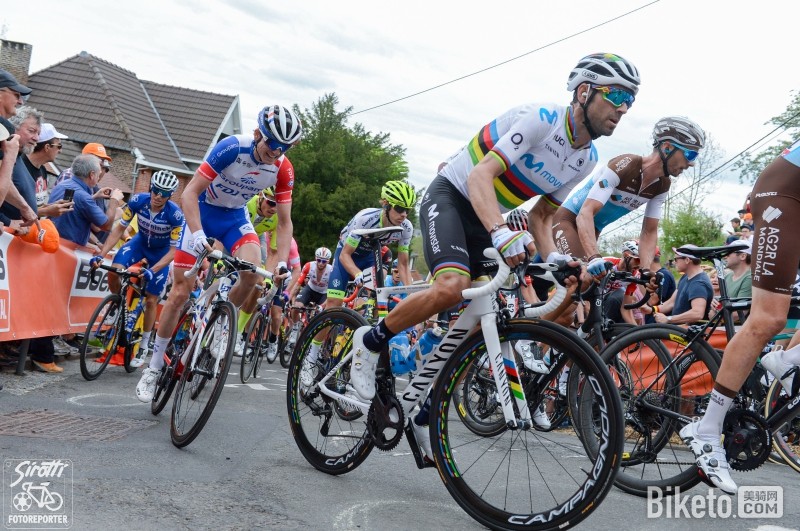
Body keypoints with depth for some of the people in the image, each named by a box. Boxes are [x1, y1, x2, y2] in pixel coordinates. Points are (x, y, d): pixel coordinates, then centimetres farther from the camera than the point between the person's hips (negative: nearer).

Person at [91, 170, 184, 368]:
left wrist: (152, 270, -41)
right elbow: (119, 228, -17)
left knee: (150, 301, -2)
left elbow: (173, 250, -27)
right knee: (114, 272, -25)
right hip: (140, 242, 2)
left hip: (161, 253, -2)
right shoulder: (138, 201, -25)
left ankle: (144, 346, 18)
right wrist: (101, 254, -27)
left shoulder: (175, 215, -32)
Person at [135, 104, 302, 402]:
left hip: (236, 217, 3)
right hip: (203, 212, -3)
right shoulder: (232, 148, -29)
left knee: (253, 272, -28)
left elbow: (284, 222, -10)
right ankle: (153, 368, 8)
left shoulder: (284, 170, -17)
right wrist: (197, 234, -43)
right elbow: (189, 193, -28)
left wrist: (282, 263, -23)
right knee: (181, 292, -6)